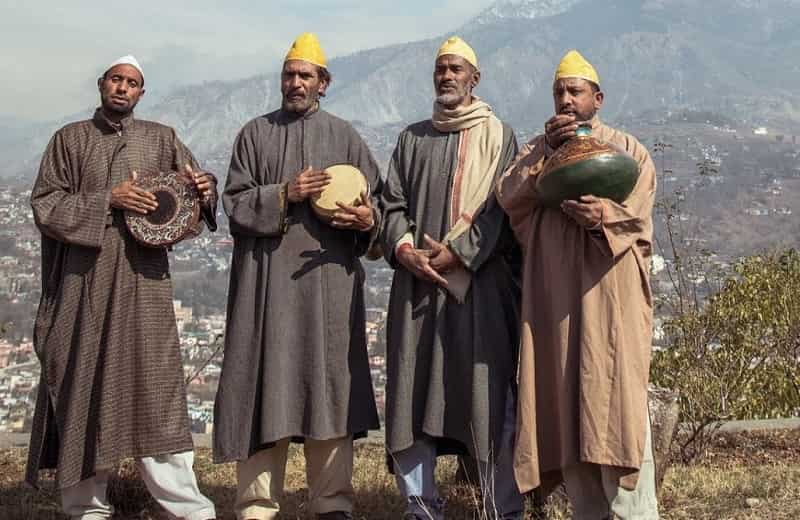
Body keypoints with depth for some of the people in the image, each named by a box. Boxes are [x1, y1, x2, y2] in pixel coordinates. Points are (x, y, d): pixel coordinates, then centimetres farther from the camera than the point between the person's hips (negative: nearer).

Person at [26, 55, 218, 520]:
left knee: (155, 382, -5)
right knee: (84, 383, 3)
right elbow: (45, 204, 1)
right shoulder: (71, 139, 8)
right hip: (85, 282, 0)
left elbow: (197, 186, 12)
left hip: (144, 281, 0)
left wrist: (204, 187, -13)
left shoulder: (161, 139, 11)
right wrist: (108, 200, -11)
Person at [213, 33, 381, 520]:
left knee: (330, 381, 0)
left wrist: (368, 219, -13)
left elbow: (377, 200, 9)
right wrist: (285, 194, -12)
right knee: (265, 381, -2)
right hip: (267, 278, 0)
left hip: (330, 277, 1)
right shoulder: (256, 133, 9)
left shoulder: (345, 136, 10)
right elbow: (235, 202, 2)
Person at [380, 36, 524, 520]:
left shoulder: (498, 136, 7)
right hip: (417, 279, 4)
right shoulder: (413, 138, 17)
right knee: (412, 391, 1)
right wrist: (403, 248, -7)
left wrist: (456, 252, -14)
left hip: (478, 280, -3)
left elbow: (500, 207, -3)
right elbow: (393, 202, 12)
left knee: (487, 393, -6)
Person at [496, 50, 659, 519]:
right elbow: (508, 197, 1)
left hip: (609, 293, -3)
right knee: (565, 403, 1)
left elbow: (634, 217, -3)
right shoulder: (540, 149, 18)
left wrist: (598, 214, -22)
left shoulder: (627, 149, 10)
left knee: (614, 401, -11)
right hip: (554, 295, 3)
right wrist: (547, 151, -10)